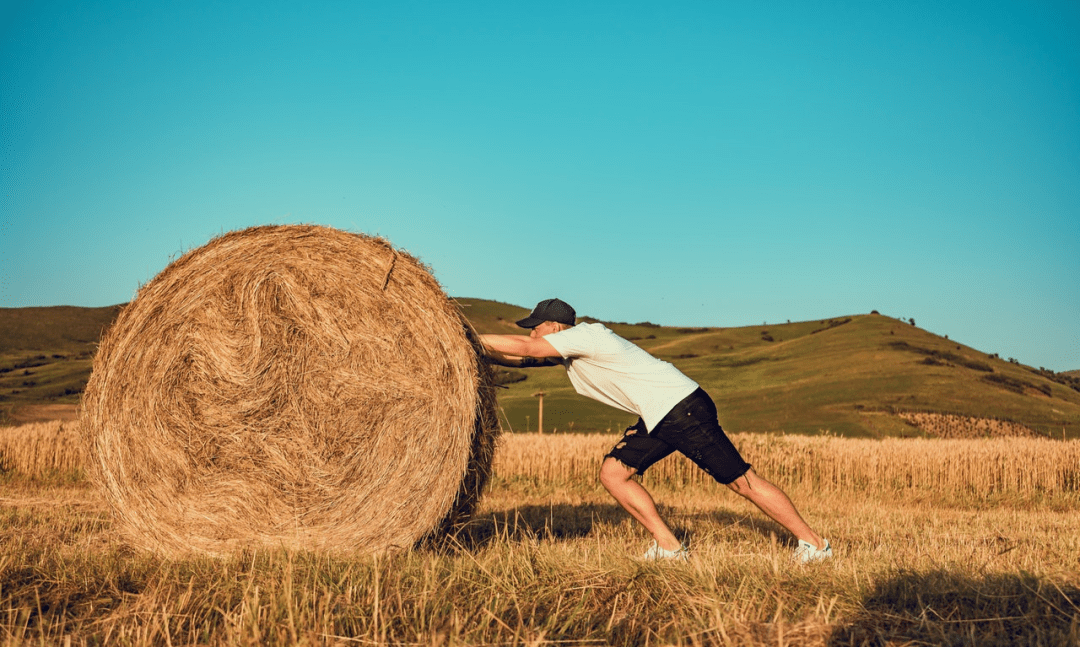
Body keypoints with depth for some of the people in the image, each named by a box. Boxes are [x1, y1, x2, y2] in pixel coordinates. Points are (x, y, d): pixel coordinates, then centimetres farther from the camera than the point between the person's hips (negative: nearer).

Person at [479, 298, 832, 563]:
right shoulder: (567, 351, 13)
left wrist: (473, 340, -12)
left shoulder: (584, 335, -14)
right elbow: (522, 359, 15)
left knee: (742, 481, -4)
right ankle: (669, 546, 7)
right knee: (613, 472, 2)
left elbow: (522, 349, -20)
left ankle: (813, 543, 7)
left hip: (683, 408, -9)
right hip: (658, 419, 9)